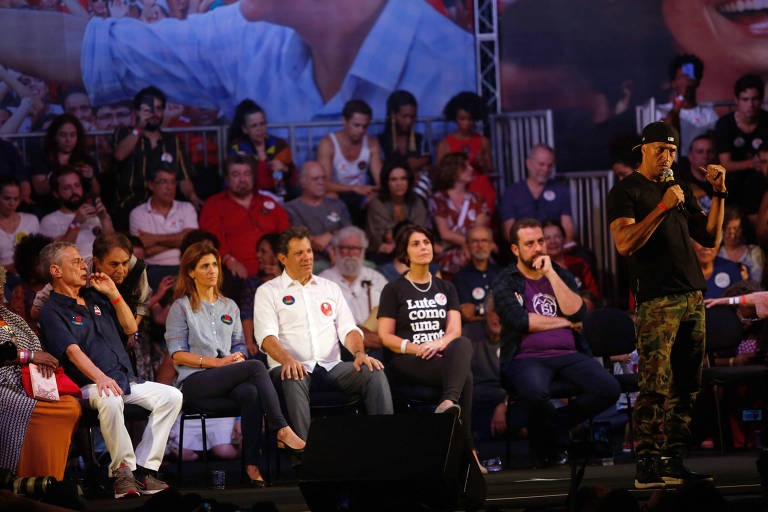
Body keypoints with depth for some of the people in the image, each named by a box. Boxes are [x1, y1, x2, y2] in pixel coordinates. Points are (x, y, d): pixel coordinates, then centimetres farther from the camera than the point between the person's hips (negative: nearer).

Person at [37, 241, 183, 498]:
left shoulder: (95, 297, 23)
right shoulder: (53, 311, -1)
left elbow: (130, 328, 24)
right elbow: (72, 350, -17)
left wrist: (113, 294, 11)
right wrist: (100, 378, -33)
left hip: (126, 380, 7)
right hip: (89, 385, -7)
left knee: (171, 396, -14)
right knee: (110, 400, -40)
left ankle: (145, 468, -17)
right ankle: (122, 469, -27)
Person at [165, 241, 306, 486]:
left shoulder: (230, 307, 24)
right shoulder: (181, 307, 7)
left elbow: (239, 346, 23)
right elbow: (177, 355, -2)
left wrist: (238, 356, -3)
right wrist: (217, 362, -12)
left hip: (229, 379, 4)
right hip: (194, 382, -4)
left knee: (251, 393, -34)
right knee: (256, 367, -29)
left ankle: (252, 464, -40)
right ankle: (282, 430, -32)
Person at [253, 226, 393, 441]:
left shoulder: (330, 288, 24)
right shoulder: (268, 292, 10)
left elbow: (348, 328, 15)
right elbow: (266, 336, -4)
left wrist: (359, 353, -9)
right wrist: (287, 359, -25)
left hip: (331, 366, 4)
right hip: (293, 367, -4)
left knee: (374, 373, -23)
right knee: (293, 381, -40)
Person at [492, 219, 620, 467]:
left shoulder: (561, 275, 17)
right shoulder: (505, 283, 6)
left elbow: (577, 312, 0)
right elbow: (519, 320, -11)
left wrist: (550, 274, -3)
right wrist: (564, 322, -1)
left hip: (568, 355, 4)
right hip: (526, 358, -4)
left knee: (608, 389, -24)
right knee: (534, 393, -39)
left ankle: (558, 423, 0)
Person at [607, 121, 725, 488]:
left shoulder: (679, 190, 22)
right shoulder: (626, 192, 2)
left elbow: (710, 239, 18)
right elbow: (624, 244, -12)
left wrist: (718, 194, 6)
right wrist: (662, 208, -19)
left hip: (693, 297, 7)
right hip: (657, 301, -7)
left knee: (685, 388, 3)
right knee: (655, 387, -12)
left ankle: (672, 462, 6)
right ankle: (646, 466, -12)